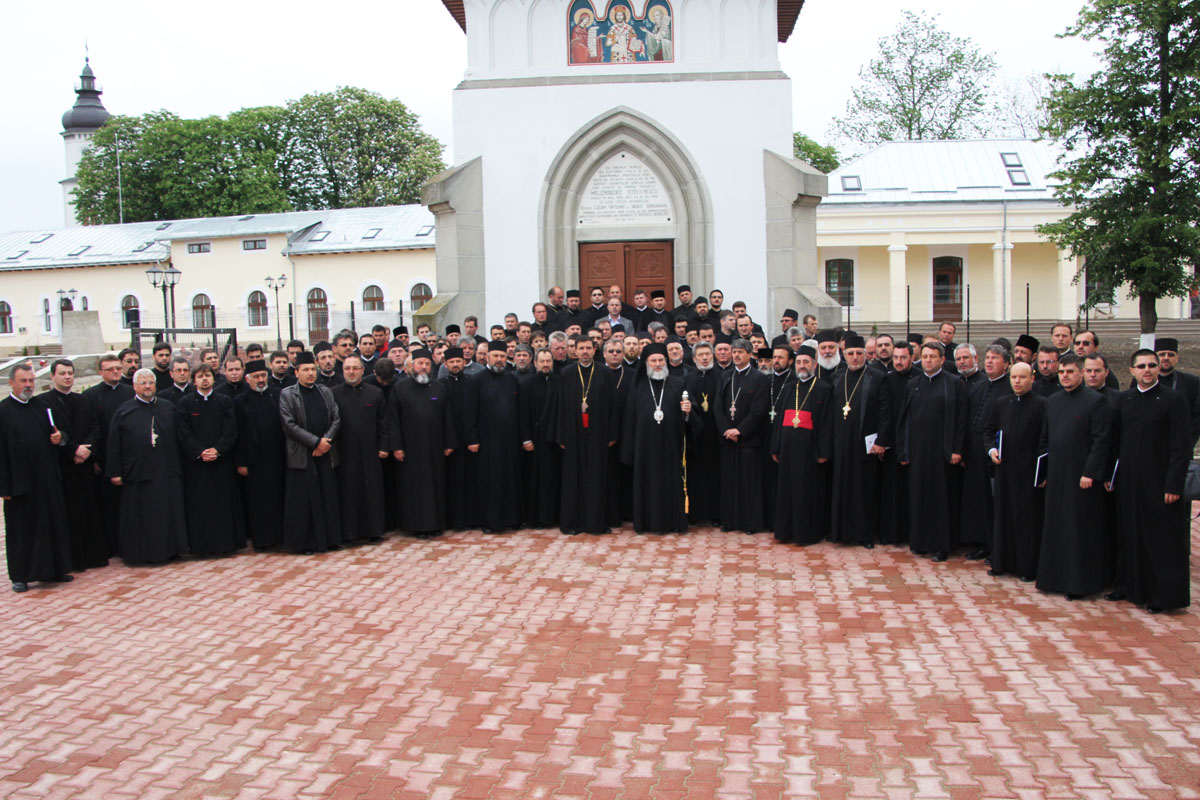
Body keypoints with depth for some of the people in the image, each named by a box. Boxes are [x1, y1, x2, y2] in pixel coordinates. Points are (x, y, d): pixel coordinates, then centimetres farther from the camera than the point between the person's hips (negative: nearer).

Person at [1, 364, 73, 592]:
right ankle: (20, 576, 13)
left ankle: (53, 570, 20)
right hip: (20, 481, -5)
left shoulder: (40, 407, 10)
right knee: (21, 529, 3)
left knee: (52, 524, 9)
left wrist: (58, 438, -4)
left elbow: (54, 432, 22)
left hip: (47, 479, 5)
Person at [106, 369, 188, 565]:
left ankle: (170, 548, 15)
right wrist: (115, 472, -4)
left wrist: (179, 466, 9)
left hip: (167, 473, 2)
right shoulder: (124, 411, 3)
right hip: (138, 474, -2)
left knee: (170, 512, 5)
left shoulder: (168, 408, 9)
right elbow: (114, 444, 1)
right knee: (141, 515, 2)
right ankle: (142, 552, 11)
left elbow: (178, 438, 13)